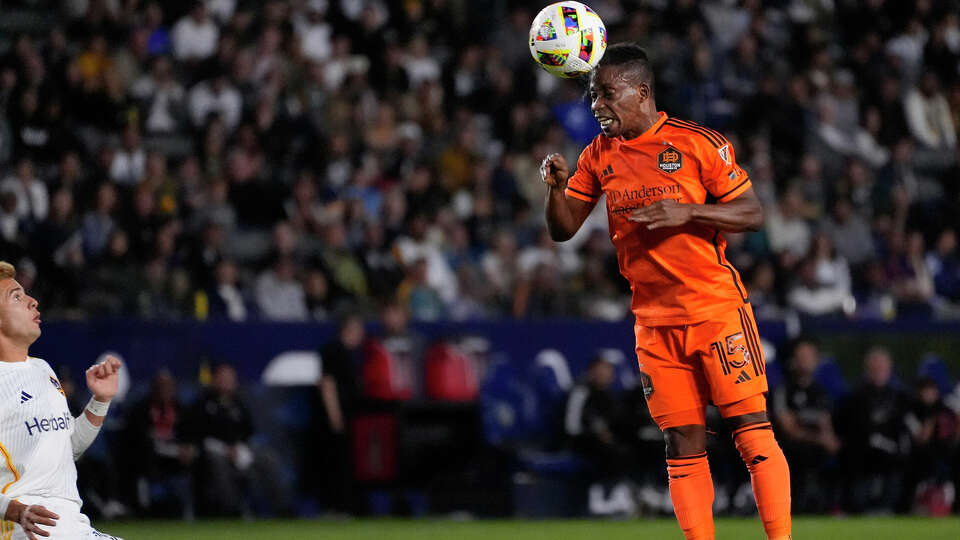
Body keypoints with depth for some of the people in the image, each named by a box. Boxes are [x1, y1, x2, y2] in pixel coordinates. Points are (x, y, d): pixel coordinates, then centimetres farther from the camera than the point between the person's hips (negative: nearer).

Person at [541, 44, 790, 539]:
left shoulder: (697, 143, -6)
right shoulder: (599, 156, 8)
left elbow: (752, 213, -5)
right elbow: (563, 230, 11)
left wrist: (686, 212, -19)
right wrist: (556, 187, -9)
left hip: (716, 307, -4)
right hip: (654, 320, 4)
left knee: (751, 429, -8)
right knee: (683, 446, 2)